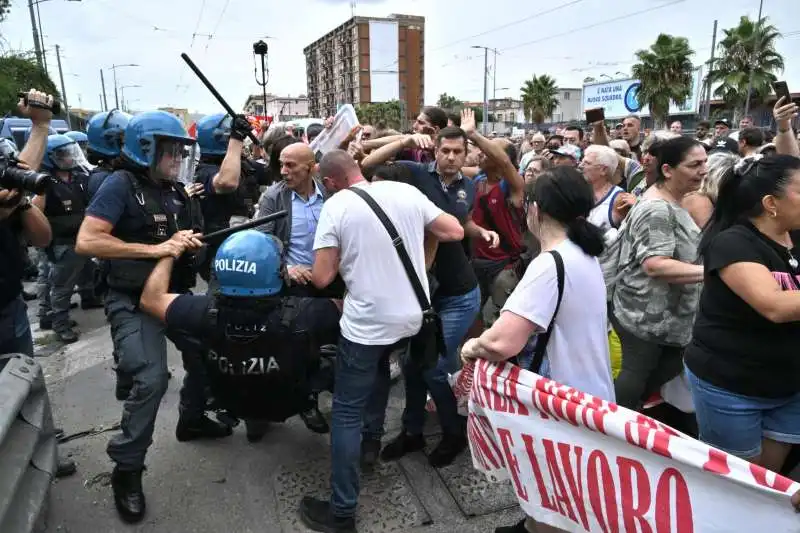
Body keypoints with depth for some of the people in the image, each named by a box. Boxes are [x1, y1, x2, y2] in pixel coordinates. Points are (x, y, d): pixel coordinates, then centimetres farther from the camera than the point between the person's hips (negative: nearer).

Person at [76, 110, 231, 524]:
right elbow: (86, 241, -23)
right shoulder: (121, 184, -14)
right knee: (151, 379, -17)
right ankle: (127, 470, 2)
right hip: (134, 301, -8)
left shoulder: (177, 189, 8)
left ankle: (191, 420, 41)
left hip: (176, 292, 8)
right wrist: (154, 249, -25)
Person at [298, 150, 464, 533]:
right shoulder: (406, 191, 1)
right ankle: (372, 438, 43)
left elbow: (321, 278, -12)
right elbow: (455, 232, 7)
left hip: (366, 322, -5)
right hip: (411, 316, 6)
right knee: (379, 363, 35)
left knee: (347, 413, 6)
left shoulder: (336, 206, -10)